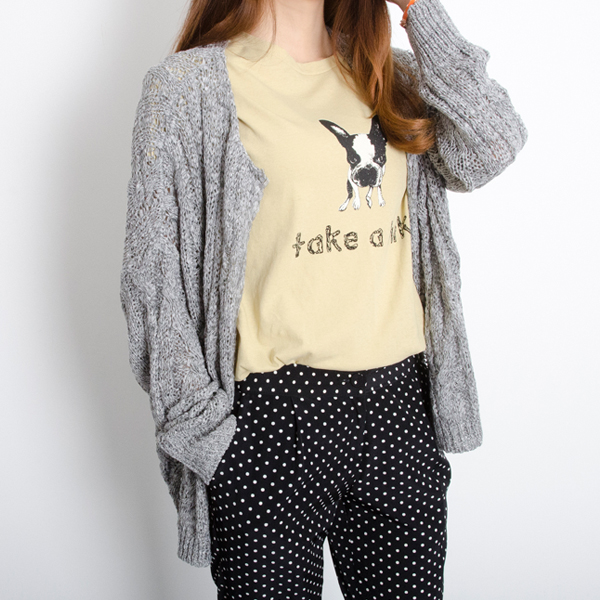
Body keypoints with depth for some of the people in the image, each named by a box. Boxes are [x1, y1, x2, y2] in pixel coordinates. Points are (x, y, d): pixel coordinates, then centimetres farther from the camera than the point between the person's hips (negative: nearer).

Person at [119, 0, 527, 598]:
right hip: (274, 419, -4)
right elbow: (152, 277, -5)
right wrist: (203, 430, -9)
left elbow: (490, 150, -5)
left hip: (401, 406, 5)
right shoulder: (188, 84, -2)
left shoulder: (388, 75, 12)